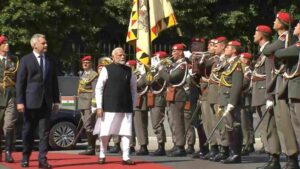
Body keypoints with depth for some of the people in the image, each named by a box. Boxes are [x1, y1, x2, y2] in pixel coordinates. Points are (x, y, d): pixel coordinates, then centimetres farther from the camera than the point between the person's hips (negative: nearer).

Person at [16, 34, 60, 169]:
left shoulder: (50, 61, 11)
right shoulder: (26, 60, -1)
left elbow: (54, 82, 13)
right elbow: (20, 82, -3)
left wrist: (56, 101, 8)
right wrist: (20, 101, -10)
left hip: (46, 102, 3)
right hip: (31, 101, -3)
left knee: (44, 132, -2)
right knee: (28, 131, 5)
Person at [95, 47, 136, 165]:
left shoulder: (129, 71, 9)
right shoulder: (107, 70, -1)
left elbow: (133, 89, 13)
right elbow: (99, 88, -2)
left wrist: (132, 106, 8)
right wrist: (99, 106, -7)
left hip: (126, 108, 3)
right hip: (110, 107, -3)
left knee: (126, 132, -2)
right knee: (105, 133, 3)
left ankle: (126, 157, 2)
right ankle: (102, 155, 19)